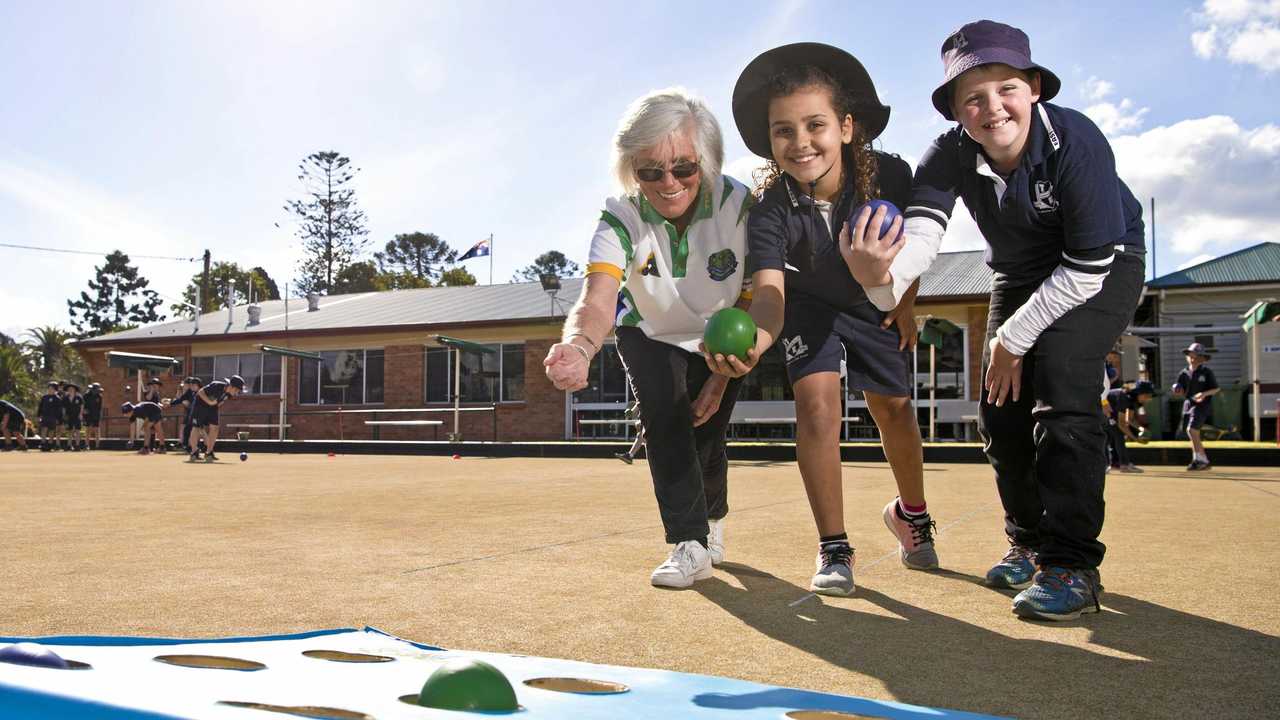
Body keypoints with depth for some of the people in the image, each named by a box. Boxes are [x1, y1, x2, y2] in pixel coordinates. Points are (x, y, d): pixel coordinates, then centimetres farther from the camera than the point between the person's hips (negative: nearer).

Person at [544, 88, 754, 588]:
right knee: (664, 415, -22)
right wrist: (579, 347, -68)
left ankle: (711, 520, 31)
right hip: (649, 336, 0)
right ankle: (690, 545, -12)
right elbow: (597, 299, -45)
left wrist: (722, 377, -23)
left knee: (706, 436, -1)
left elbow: (753, 299, -20)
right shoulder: (621, 219, -29)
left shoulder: (738, 205, -28)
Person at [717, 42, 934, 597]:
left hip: (878, 303, 2)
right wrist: (753, 340, -68)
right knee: (816, 399, -19)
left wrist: (905, 304, 0)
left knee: (892, 407, 7)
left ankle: (911, 512, 37)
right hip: (811, 306, -1)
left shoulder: (889, 175, -29)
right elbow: (769, 295, -46)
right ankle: (833, 548, -6)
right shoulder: (770, 214, -34)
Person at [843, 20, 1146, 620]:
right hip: (1021, 274, 5)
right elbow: (920, 233, -38)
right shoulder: (950, 156, -21)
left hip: (1103, 269, -5)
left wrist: (1014, 337, -22)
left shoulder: (1076, 141, -31)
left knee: (1060, 376, -26)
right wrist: (881, 277, -61)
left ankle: (1072, 563, -21)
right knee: (1000, 406, -1)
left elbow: (1089, 266, -27)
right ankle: (1030, 541, 21)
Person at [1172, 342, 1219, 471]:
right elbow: (1182, 392, 10)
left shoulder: (1206, 372, -5)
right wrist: (1177, 392, -13)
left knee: (1192, 430, -20)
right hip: (1188, 404, 6)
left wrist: (1204, 394, -19)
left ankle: (1199, 459, -12)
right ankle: (1203, 461, 19)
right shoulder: (1184, 373, 6)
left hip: (1202, 404, -6)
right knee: (1193, 434, 8)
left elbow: (1216, 389, -2)